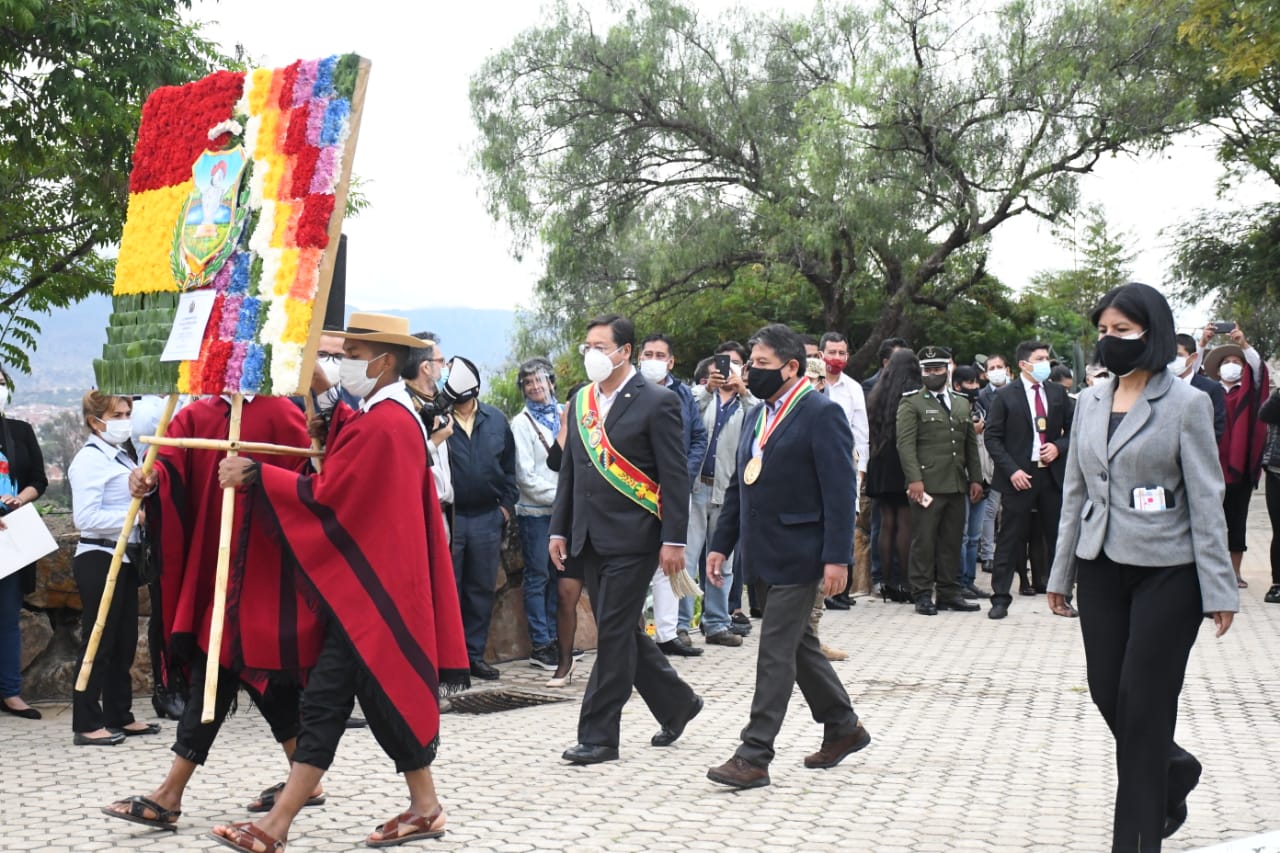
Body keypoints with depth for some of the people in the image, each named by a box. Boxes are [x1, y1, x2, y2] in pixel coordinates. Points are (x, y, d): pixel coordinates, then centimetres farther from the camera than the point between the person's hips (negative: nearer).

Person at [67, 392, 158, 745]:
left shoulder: (122, 455, 14)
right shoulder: (90, 459, -13)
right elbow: (85, 518, -20)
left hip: (125, 557, 9)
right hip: (99, 559, -9)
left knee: (125, 640, 13)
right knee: (98, 643, -4)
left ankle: (119, 716, 21)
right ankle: (87, 724, 2)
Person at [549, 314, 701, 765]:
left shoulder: (656, 402, -8)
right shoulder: (581, 401, 11)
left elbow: (675, 478, -10)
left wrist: (673, 540, -14)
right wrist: (559, 529, 12)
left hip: (632, 539, -7)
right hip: (591, 539, 7)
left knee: (614, 634, -5)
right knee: (621, 632, 13)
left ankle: (598, 735, 3)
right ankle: (677, 703, 31)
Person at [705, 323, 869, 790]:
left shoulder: (822, 414, -11)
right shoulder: (758, 415, 14)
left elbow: (841, 490, -16)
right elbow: (739, 485, 19)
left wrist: (837, 558, -20)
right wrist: (721, 543, 14)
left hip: (798, 554, -9)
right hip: (764, 553, 9)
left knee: (776, 648, -7)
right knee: (797, 643, 16)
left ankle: (754, 757, -4)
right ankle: (843, 727, 32)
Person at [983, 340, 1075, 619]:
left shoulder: (1058, 393, 8)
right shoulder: (1005, 395, -2)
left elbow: (1073, 429, 14)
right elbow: (992, 437, -4)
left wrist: (1059, 447, -6)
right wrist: (1011, 470, -13)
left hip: (1052, 473, 4)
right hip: (1019, 475, -3)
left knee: (1057, 537, 7)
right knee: (1010, 539, -1)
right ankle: (1000, 598, 5)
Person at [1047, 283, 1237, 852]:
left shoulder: (1186, 404, -8)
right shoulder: (1090, 402, 7)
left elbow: (1205, 500, -9)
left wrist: (1219, 589, -11)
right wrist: (1061, 573, 12)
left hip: (1166, 570, -5)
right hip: (1100, 567, 5)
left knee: (1143, 701, -2)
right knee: (1106, 692, 8)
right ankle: (1173, 770, 37)